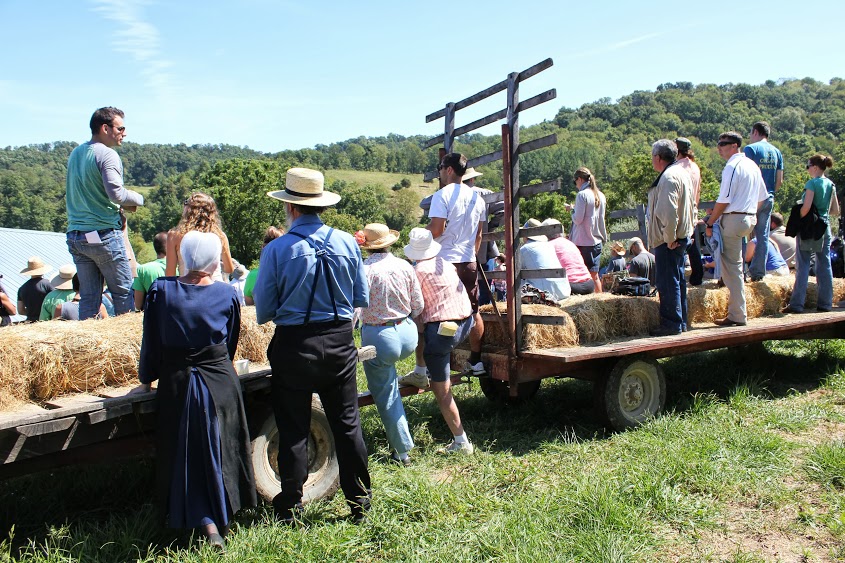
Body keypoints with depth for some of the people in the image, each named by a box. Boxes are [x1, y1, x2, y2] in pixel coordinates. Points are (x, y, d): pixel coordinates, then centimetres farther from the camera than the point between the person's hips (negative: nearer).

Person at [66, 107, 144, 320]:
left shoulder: (76, 153, 15)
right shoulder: (107, 155, -11)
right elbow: (116, 193, -22)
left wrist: (120, 204, 15)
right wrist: (138, 198, -3)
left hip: (75, 236, 8)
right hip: (104, 234, -7)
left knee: (88, 296, 10)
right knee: (123, 292, 3)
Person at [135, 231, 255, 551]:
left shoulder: (160, 291, -7)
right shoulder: (227, 295, -6)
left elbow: (151, 341, -1)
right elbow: (231, 344, 5)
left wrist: (146, 379, 11)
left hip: (176, 383, 0)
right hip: (220, 381, 0)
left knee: (184, 455, 11)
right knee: (218, 451, 13)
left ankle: (204, 521, 9)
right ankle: (219, 521, 20)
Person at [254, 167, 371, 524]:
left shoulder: (277, 250, -12)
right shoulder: (347, 243, -4)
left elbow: (263, 311, -6)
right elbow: (362, 299, 4)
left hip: (294, 347, -2)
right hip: (340, 343, 3)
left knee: (293, 429, 10)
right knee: (347, 423, 13)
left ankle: (291, 507, 22)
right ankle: (359, 502, 23)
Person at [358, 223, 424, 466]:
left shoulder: (364, 270, -14)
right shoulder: (404, 266, 0)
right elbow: (418, 306, 5)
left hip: (379, 338, -4)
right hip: (407, 336, 4)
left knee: (385, 396, 11)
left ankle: (402, 451, 18)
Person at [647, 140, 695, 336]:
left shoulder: (668, 177, -18)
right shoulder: (683, 173, 15)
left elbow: (668, 211, -26)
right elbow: (689, 206, 21)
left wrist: (669, 238, -19)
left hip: (668, 240, -11)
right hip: (682, 236, 11)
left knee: (667, 281, -5)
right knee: (678, 279, 15)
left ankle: (671, 324, 0)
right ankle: (681, 322, 22)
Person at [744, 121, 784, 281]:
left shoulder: (750, 149, -9)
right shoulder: (777, 152, 11)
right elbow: (779, 181, 11)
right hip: (768, 199, 6)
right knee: (763, 236, 10)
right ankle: (759, 272, 14)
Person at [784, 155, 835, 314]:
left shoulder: (812, 183, -11)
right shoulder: (831, 185, 9)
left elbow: (806, 207, -21)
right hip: (825, 227, 7)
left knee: (803, 266, -4)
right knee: (825, 265, 9)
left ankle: (797, 304, -5)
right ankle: (825, 303, 12)